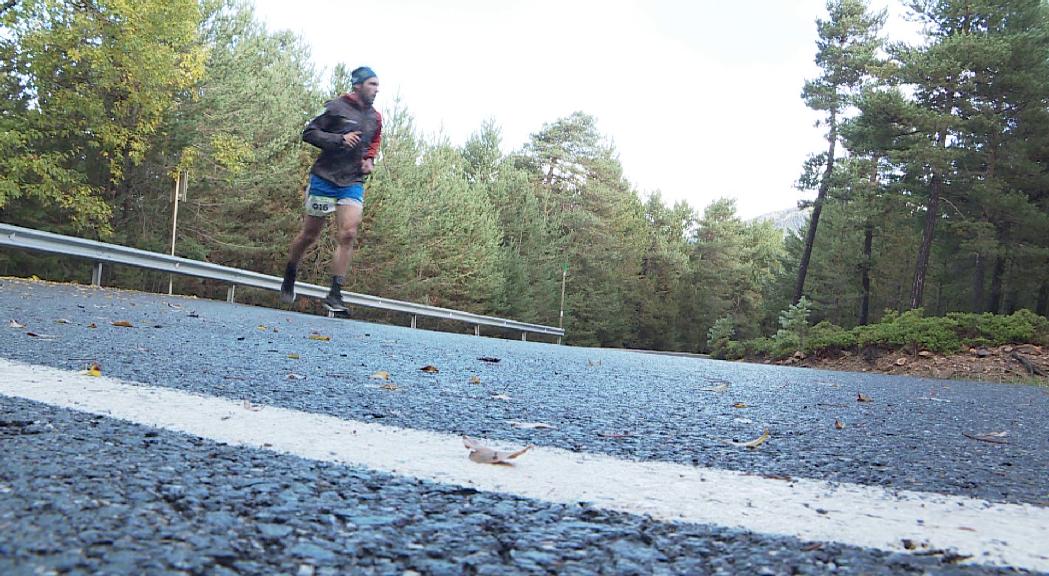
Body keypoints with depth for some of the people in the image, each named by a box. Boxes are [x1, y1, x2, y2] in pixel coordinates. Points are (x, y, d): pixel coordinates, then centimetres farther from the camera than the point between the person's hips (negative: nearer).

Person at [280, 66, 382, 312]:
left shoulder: (375, 117, 11)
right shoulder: (336, 107, -6)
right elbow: (309, 132, -9)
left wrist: (369, 160, 7)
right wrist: (340, 139, -20)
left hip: (353, 183, 4)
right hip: (325, 179, -4)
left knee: (348, 234, -13)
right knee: (309, 235, 5)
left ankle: (335, 294, -9)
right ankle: (289, 279, 29)